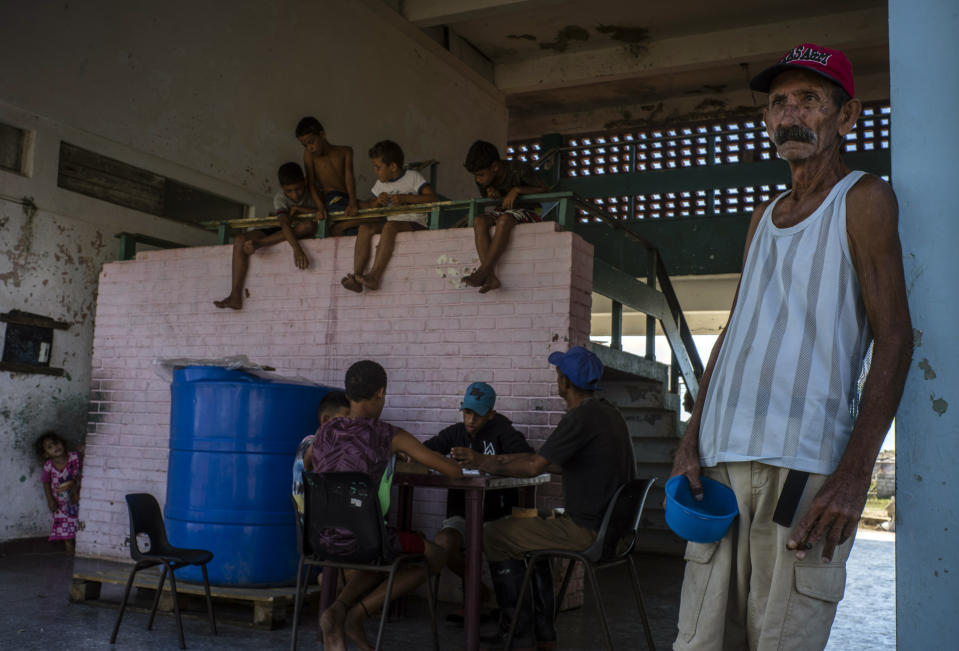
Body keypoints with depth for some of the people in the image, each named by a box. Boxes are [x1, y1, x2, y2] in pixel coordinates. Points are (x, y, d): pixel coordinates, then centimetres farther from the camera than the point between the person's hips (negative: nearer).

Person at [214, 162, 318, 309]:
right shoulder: (279, 198, -18)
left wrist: (297, 209, -24)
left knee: (309, 225, -37)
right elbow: (284, 224, -34)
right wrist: (297, 249, -50)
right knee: (239, 240, -21)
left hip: (302, 234, 0)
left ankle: (259, 243, -32)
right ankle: (236, 296, -31)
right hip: (279, 232, 1)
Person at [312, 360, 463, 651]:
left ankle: (338, 608, 7)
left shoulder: (324, 433, 6)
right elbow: (454, 472, -6)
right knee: (435, 556, 18)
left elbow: (305, 466, 30)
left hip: (323, 538, 6)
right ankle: (357, 615, 6)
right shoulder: (391, 436, -8)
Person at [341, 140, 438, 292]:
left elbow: (434, 198, -12)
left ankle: (375, 276, -41)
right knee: (365, 227, -21)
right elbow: (369, 206, 26)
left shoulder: (412, 177, 1)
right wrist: (376, 202, 1)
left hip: (415, 224, -6)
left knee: (390, 225, -36)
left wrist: (405, 198, -19)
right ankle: (357, 276, -32)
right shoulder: (380, 184, 20)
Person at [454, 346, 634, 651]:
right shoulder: (609, 413, 13)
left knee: (494, 535, -1)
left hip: (588, 530, -10)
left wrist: (484, 463, -7)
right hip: (611, 523, 10)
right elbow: (557, 462, 20)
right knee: (531, 530, 30)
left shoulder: (582, 417, -18)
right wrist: (504, 460, 20)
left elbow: (535, 467, -20)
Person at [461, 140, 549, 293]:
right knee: (479, 220, -28)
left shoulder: (520, 169, -17)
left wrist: (517, 190, -21)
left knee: (504, 219, -38)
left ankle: (483, 271, -38)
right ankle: (490, 277, -39)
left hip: (526, 213, -5)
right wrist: (490, 190, -9)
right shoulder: (482, 180, -2)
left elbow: (544, 188, -7)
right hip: (500, 211, 5)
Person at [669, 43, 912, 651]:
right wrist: (691, 440, 9)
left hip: (805, 464, -5)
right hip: (722, 459, 6)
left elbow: (894, 340, -5)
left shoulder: (863, 199, 3)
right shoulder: (765, 216, 21)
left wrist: (855, 473, -15)